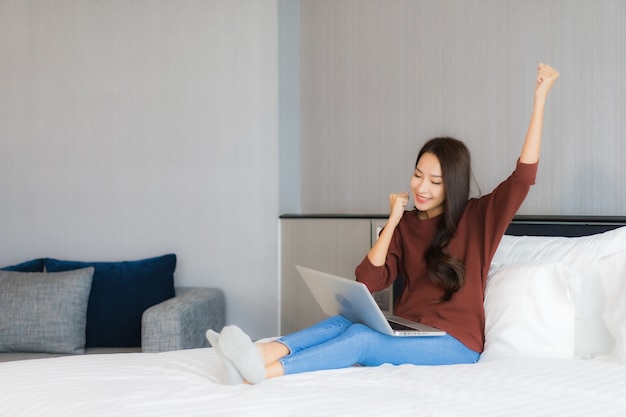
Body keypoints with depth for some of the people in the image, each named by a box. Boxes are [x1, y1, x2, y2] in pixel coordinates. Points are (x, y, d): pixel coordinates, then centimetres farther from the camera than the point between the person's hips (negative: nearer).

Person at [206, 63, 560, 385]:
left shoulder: (478, 218, 2)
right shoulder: (407, 224, 12)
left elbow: (523, 176, -12)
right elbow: (369, 282, 1)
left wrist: (540, 98, -15)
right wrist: (393, 219, -4)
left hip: (455, 344, -5)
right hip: (409, 332, 5)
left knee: (362, 338, -30)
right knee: (342, 322, -26)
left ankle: (263, 372, -47)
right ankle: (257, 354, -47)